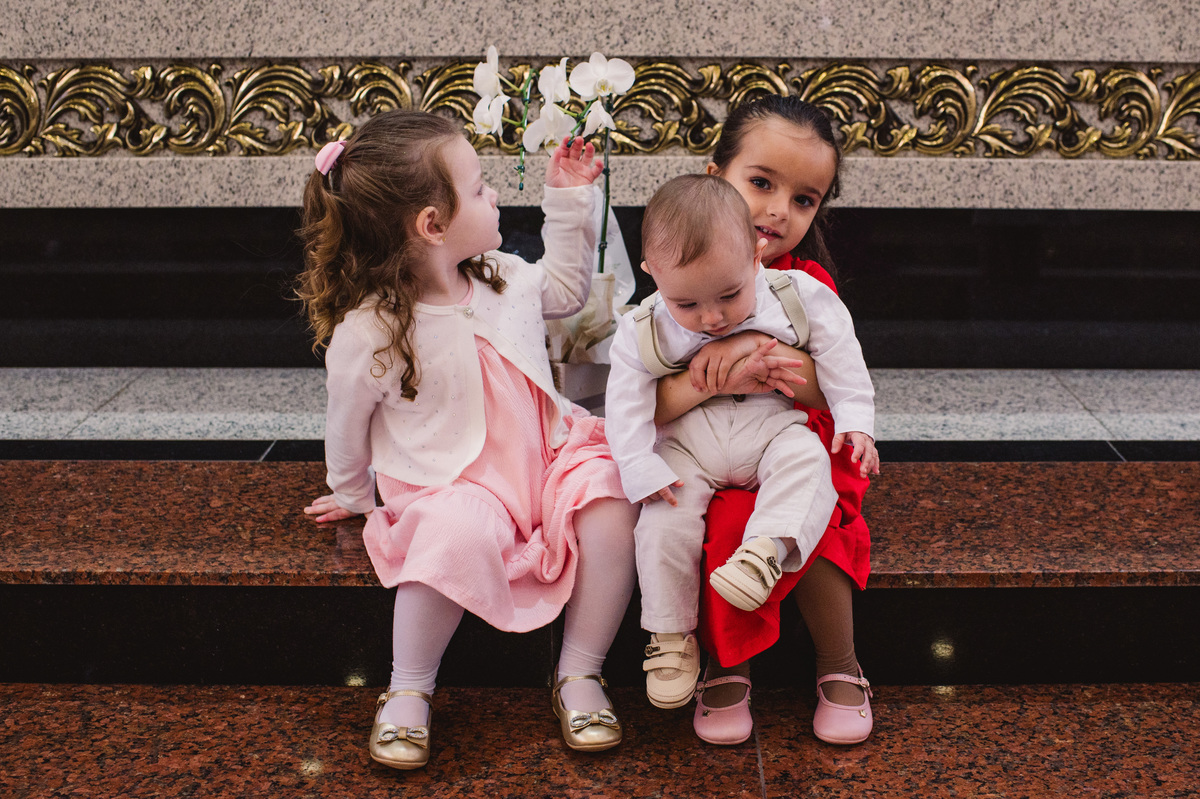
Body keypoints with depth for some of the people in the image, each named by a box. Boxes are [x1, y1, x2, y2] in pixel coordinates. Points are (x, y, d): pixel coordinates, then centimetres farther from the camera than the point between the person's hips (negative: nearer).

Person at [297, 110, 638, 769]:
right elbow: (347, 425, 4)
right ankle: (407, 694, -14)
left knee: (608, 494, -25)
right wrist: (353, 496, 20)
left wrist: (568, 200, 17)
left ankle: (579, 675, -12)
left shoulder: (502, 277, 5)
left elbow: (565, 289, 27)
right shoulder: (368, 332, -13)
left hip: (543, 455, 5)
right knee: (460, 534, -38)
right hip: (449, 484, -5)